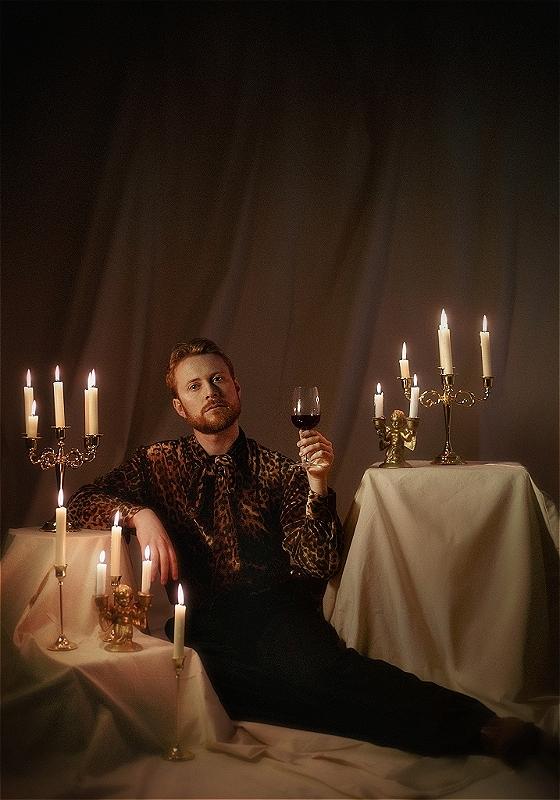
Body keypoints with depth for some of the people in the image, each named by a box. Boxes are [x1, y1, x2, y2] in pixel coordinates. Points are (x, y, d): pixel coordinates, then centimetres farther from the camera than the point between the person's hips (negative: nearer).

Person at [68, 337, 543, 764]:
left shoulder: (279, 470, 15)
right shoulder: (159, 462, 20)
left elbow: (317, 566, 4)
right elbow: (82, 502, 10)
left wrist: (317, 487, -10)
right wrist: (140, 513, -8)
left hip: (275, 611, 0)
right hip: (203, 627, 0)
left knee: (316, 660, -39)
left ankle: (474, 725, -44)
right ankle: (465, 726, -41)